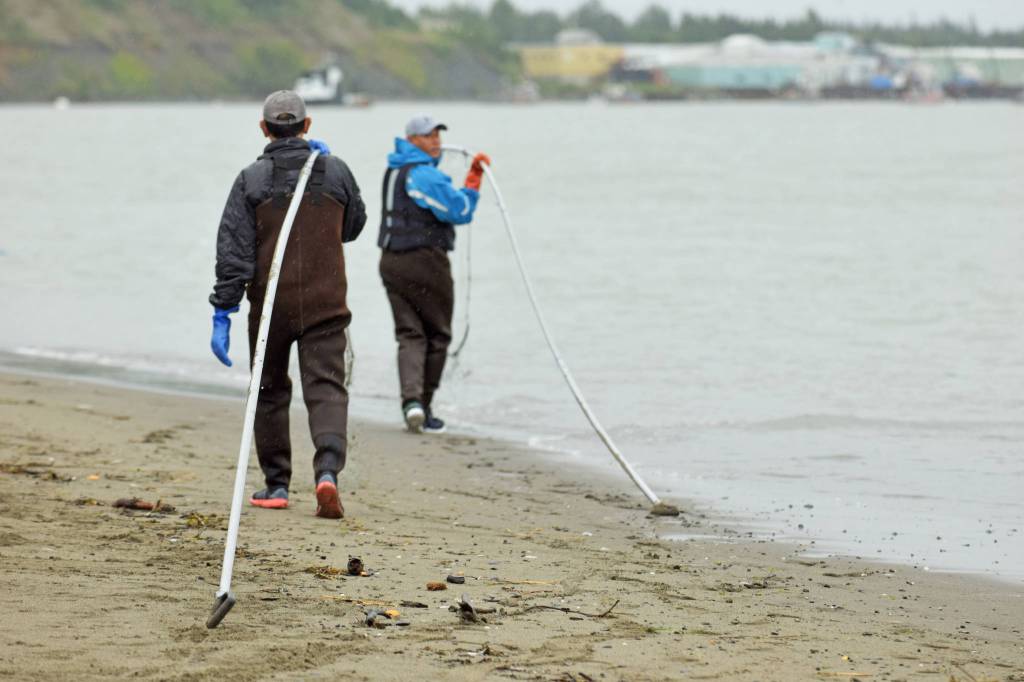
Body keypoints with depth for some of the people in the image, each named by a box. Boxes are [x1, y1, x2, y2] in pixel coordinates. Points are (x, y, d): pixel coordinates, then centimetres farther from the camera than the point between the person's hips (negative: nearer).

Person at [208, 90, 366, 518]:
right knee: (326, 387, -2)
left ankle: (276, 486, 19)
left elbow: (233, 251, -10)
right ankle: (327, 469, -26)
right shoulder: (336, 171, 0)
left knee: (270, 391, 14)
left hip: (271, 305, -1)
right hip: (326, 304, 1)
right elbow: (353, 227, 17)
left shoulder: (252, 180, -6)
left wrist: (223, 311, -9)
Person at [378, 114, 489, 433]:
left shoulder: (396, 167, 13)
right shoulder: (425, 175, -16)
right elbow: (461, 211, -17)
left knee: (409, 335, 3)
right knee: (437, 335, 9)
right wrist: (474, 179, -8)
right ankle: (424, 405, 11)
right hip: (426, 261, -7)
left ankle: (411, 399, -19)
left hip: (392, 261, 7)